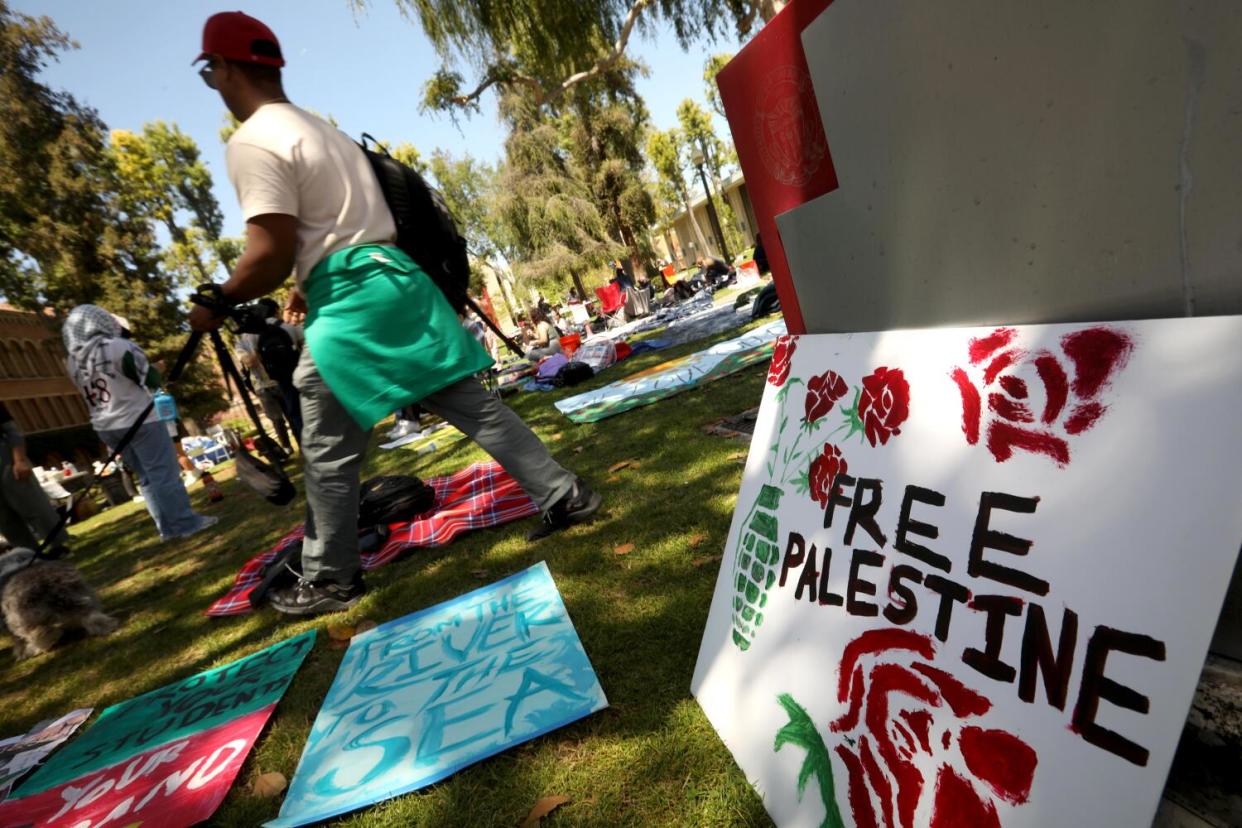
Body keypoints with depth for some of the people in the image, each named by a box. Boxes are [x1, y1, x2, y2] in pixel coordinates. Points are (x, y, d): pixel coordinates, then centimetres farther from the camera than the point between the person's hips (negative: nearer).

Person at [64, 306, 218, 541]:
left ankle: (168, 527, 15)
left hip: (105, 427, 7)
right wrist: (153, 370, 10)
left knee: (147, 477, 13)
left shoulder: (74, 361, 7)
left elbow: (92, 395, 13)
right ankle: (186, 522, -1)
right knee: (165, 473, -2)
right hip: (139, 420, -7)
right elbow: (151, 380, -10)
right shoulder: (117, 347, -13)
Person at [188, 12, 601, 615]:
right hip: (395, 276, 8)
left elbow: (273, 253, -13)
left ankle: (329, 580, 17)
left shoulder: (251, 144, -5)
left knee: (329, 452, 4)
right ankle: (564, 494, 11)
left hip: (350, 301, -8)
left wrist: (216, 304, 2)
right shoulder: (323, 129, 24)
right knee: (471, 402, 8)